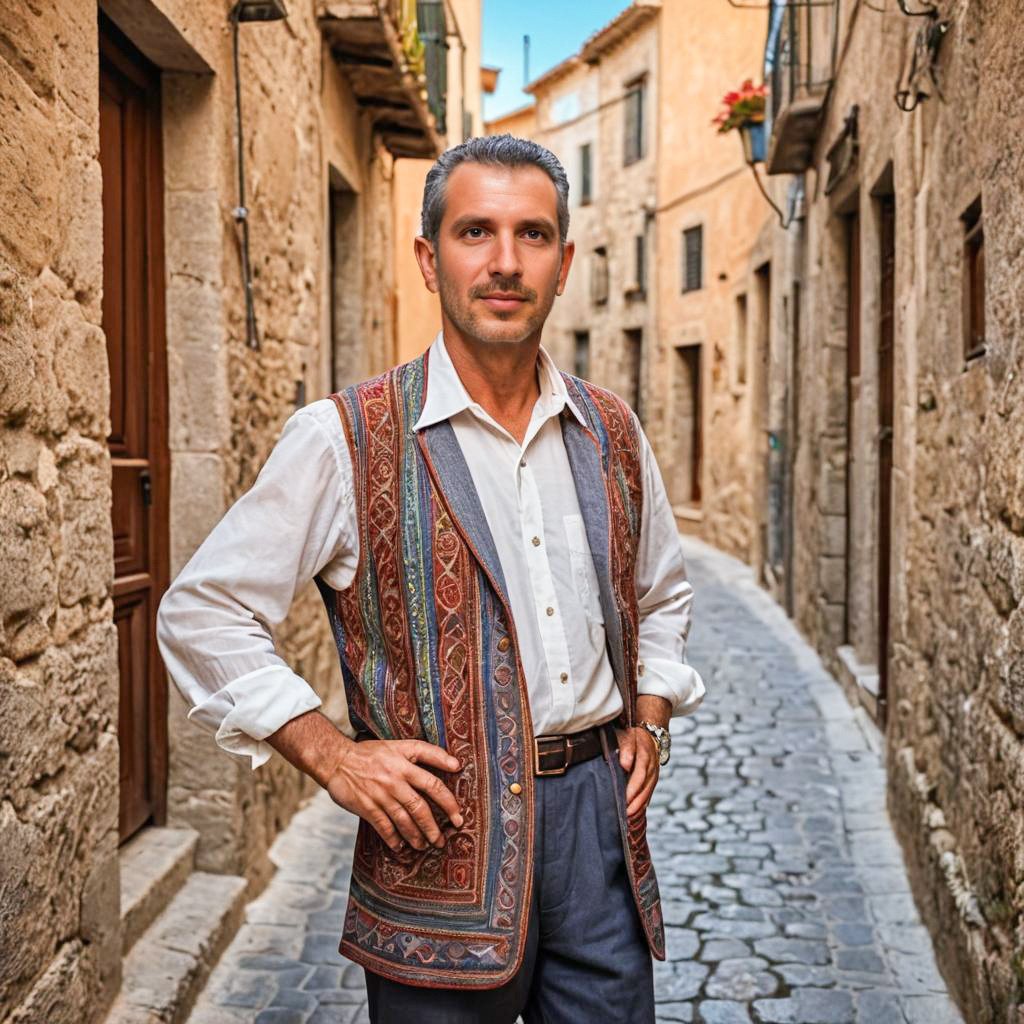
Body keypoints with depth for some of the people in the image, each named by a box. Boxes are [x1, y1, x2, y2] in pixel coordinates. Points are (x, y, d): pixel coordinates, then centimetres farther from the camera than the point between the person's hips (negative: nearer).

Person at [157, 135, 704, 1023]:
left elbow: (662, 595, 24)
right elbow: (200, 613, -5)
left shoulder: (612, 434, 7)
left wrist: (649, 719, 10)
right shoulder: (344, 441, -7)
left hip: (600, 813, 4)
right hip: (446, 830, -4)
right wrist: (330, 755, -11)